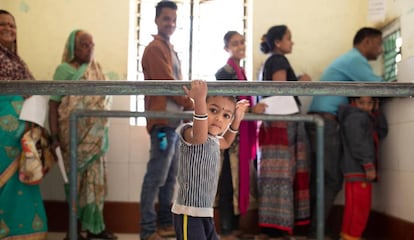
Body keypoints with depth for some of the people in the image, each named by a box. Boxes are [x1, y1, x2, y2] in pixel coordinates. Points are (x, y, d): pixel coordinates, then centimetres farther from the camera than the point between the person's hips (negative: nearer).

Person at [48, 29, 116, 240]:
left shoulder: (97, 69, 11)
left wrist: (103, 132, 12)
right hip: (74, 136, -5)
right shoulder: (64, 69, -5)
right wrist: (54, 135, -16)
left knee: (95, 179, 8)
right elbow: (53, 103, -8)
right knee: (75, 180, 3)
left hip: (96, 135, 5)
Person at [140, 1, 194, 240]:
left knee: (170, 177, 14)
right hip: (163, 122, -10)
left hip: (174, 120, 10)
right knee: (156, 178, -6)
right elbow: (168, 84, -15)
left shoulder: (170, 49, 21)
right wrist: (192, 105, -9)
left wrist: (187, 108, 11)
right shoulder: (155, 48, -8)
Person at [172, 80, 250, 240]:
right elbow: (199, 136, -42)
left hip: (205, 213, 10)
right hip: (189, 213, -10)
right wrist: (199, 100, -54)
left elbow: (225, 142, 37)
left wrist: (236, 120, 27)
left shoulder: (213, 139, 13)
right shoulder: (190, 133, -16)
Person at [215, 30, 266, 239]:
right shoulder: (224, 72, -11)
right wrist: (251, 110, -23)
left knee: (239, 178, 12)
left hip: (241, 132, 9)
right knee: (228, 180, -5)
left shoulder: (240, 71, 16)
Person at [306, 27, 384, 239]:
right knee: (331, 180, -9)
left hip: (321, 122, 10)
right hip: (325, 122, -10)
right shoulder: (356, 60, -7)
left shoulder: (348, 60, 26)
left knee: (322, 178, 10)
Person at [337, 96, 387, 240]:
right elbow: (358, 144, -20)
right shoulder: (354, 117, -11)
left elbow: (382, 132, 18)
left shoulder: (366, 119, 23)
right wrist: (369, 165, -24)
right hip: (357, 169, -10)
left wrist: (376, 112, 16)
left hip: (360, 170, 10)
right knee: (359, 205, -9)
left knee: (355, 206, 14)